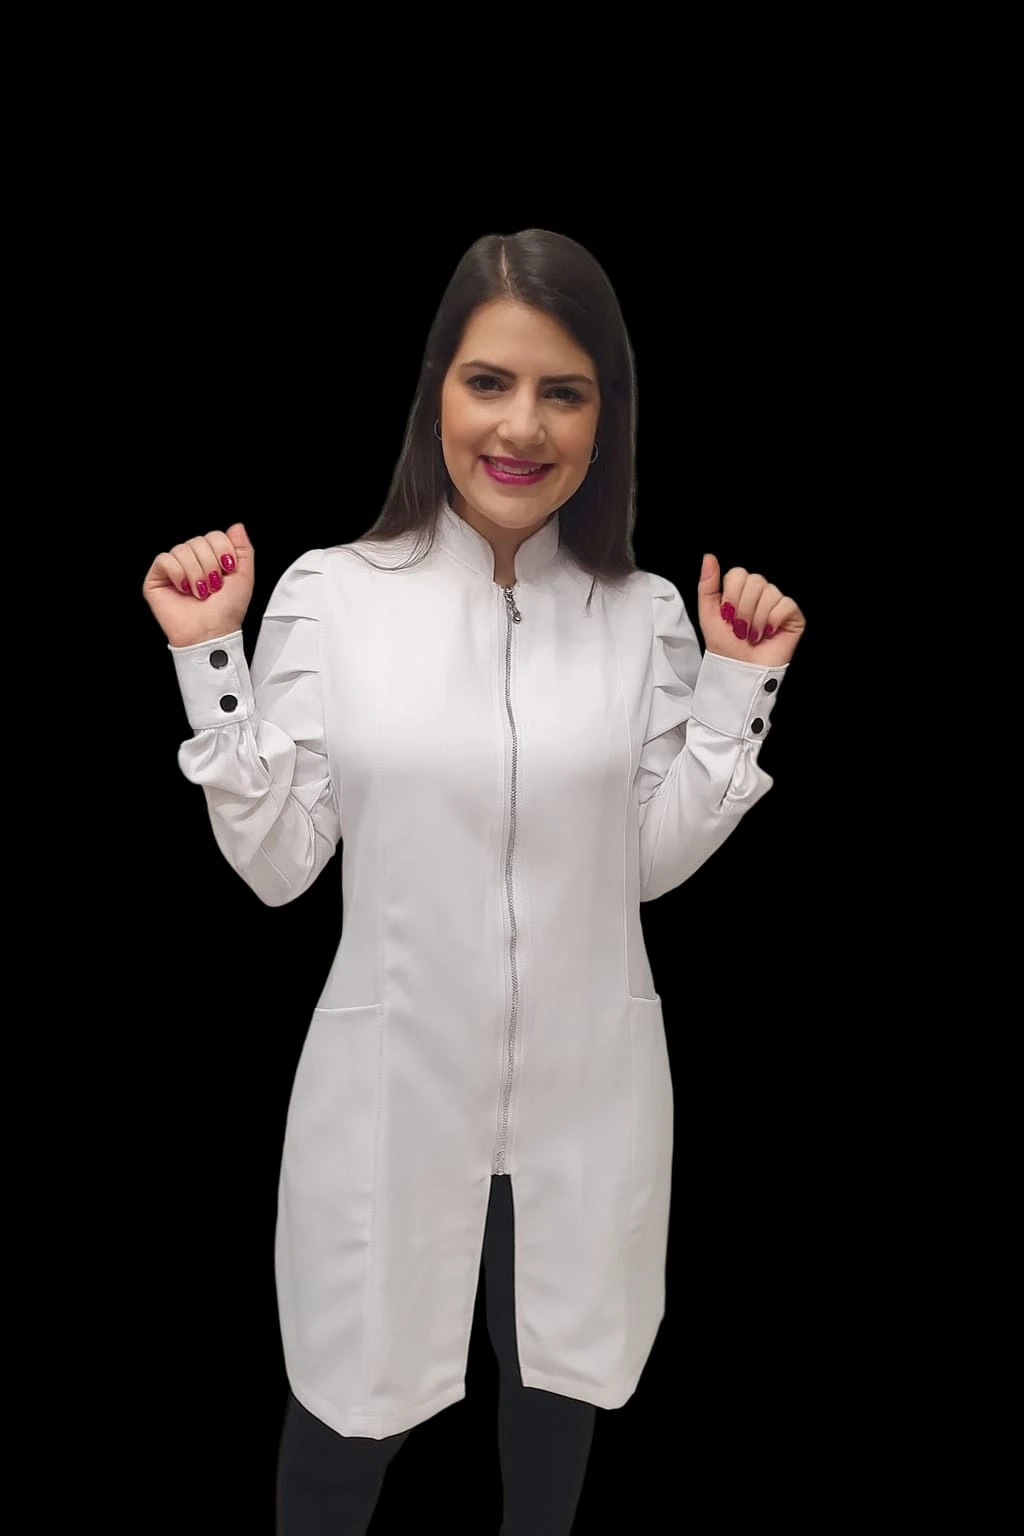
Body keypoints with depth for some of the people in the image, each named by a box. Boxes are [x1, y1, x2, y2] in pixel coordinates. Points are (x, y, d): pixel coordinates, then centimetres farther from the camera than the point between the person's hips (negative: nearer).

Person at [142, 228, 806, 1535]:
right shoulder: (328, 596, -10)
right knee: (350, 1409, 17)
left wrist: (742, 685, -7)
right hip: (394, 1088, -2)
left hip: (584, 1090, 2)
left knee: (560, 1379, 24)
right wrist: (208, 658, -14)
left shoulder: (646, 615, -4)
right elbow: (275, 862, -7)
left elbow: (652, 860, -2)